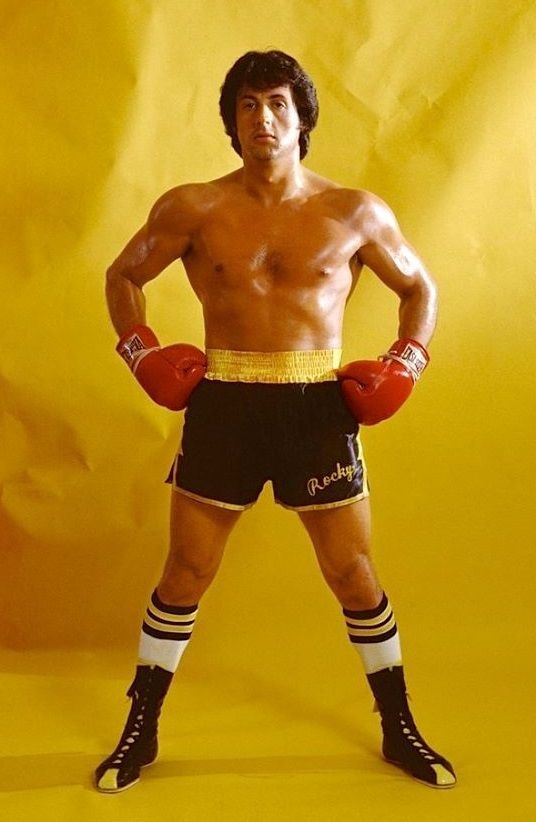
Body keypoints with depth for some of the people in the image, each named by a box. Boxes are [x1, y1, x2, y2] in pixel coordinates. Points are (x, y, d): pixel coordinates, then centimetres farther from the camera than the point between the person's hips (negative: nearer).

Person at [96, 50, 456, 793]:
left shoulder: (355, 213, 1)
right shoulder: (193, 209, 0)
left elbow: (421, 289, 14)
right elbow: (122, 276, 14)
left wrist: (404, 364, -1)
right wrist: (141, 353, 0)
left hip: (318, 405, 0)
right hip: (222, 404, 0)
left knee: (356, 576, 8)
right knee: (185, 575, 9)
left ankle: (401, 732, 28)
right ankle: (140, 733, 27)